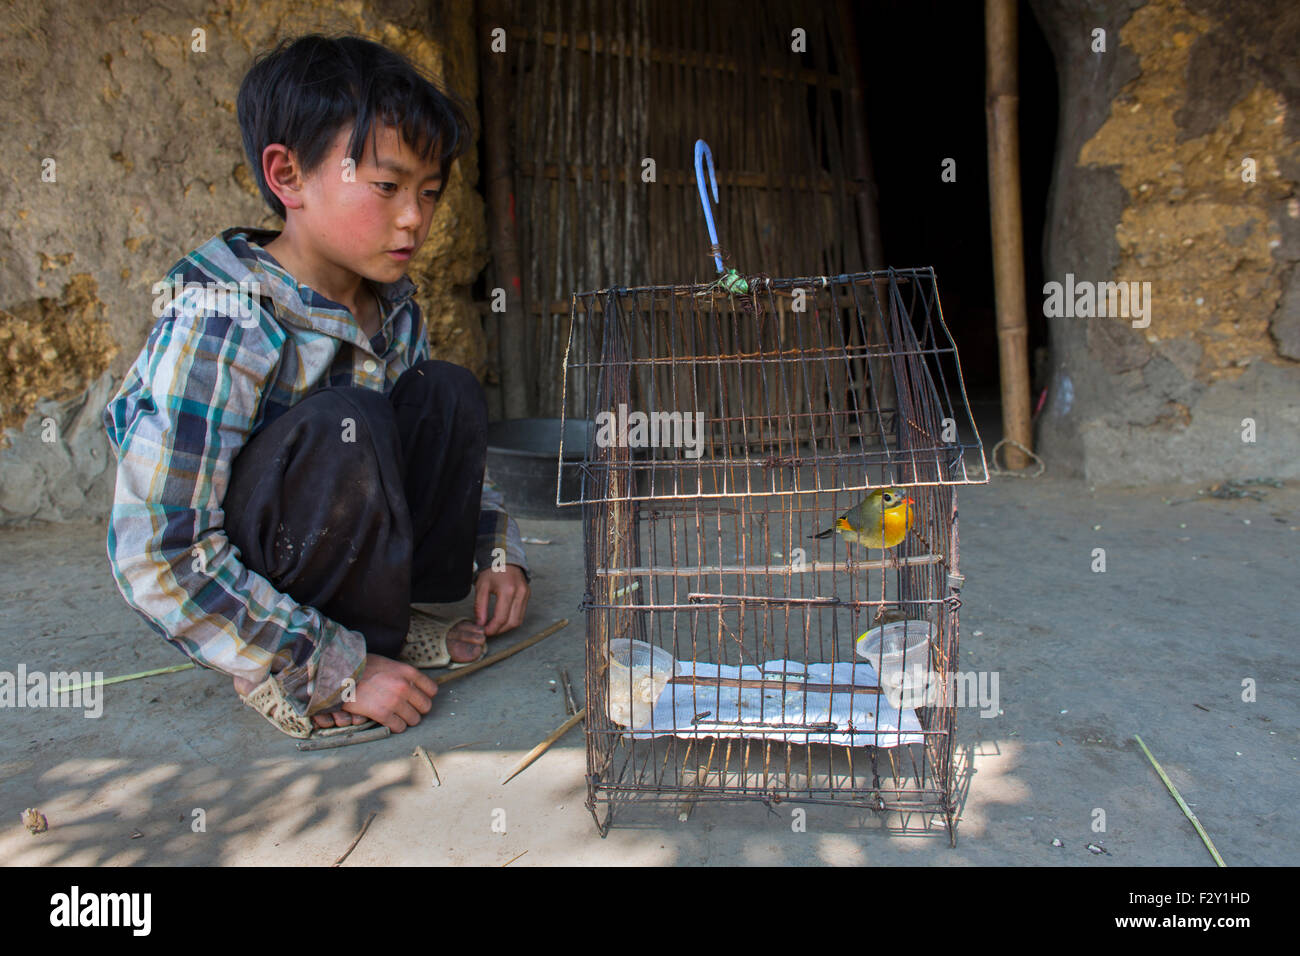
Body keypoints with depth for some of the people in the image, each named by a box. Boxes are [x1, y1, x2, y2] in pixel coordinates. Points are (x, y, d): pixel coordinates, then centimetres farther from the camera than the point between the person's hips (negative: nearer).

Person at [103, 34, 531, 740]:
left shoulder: (393, 306, -3)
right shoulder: (222, 322, -27)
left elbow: (441, 439, 14)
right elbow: (160, 558, -29)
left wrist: (496, 548, -2)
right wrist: (337, 673, -28)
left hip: (322, 547, 7)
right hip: (201, 594, -7)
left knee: (448, 396, -7)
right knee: (340, 427, -32)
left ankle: (386, 621, -2)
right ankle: (285, 680, -13)